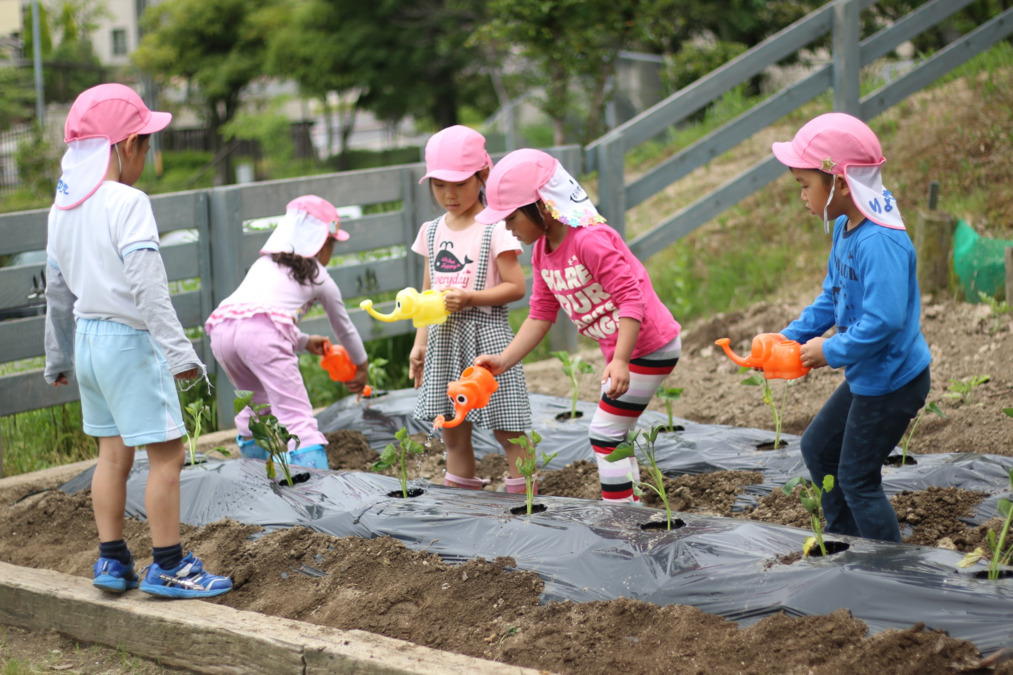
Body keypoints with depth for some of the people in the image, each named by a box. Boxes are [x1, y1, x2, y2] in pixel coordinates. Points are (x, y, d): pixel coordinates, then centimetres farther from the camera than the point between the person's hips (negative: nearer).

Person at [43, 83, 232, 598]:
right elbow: (147, 287, -23)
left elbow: (57, 289, 17)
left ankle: (112, 561, 20)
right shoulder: (127, 204, -16)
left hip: (87, 337, 9)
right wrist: (178, 351, -23)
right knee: (166, 452, 0)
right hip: (128, 341, -8)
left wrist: (58, 358, 26)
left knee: (113, 452, 15)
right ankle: (168, 567, 5)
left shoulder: (63, 207, 9)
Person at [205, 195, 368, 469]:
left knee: (257, 406, 27)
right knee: (297, 417, -10)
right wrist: (362, 367, 53)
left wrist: (305, 342, 62)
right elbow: (344, 329, 36)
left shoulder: (263, 263, 36)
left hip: (221, 329, 6)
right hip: (262, 333, -6)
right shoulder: (321, 279, 23)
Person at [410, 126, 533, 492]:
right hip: (444, 338, 6)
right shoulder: (432, 232, 10)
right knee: (453, 434, 10)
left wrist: (469, 298, -20)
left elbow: (515, 286, -10)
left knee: (506, 430, -2)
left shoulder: (494, 229, -8)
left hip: (485, 334, -6)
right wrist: (419, 343, 11)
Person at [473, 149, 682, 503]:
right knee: (615, 432, 17)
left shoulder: (590, 241, -26)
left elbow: (631, 299, -29)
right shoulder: (542, 252, 4)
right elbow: (540, 315, 8)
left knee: (605, 431, -8)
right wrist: (504, 360, 0)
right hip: (620, 350, 10)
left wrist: (620, 361, -36)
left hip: (650, 347, -10)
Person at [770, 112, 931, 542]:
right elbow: (831, 299, 13)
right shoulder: (844, 228, 2)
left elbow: (883, 320, -36)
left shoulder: (881, 243, -30)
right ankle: (845, 542, 37)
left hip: (893, 382, -10)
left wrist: (831, 352, -23)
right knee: (817, 448, 22)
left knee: (857, 477, 2)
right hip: (866, 378, 10)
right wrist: (789, 338, 4)